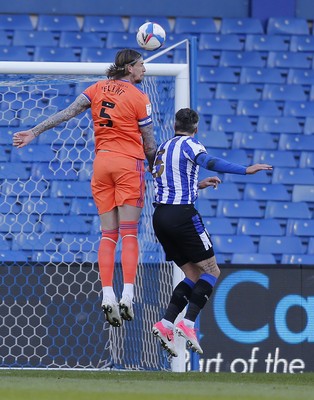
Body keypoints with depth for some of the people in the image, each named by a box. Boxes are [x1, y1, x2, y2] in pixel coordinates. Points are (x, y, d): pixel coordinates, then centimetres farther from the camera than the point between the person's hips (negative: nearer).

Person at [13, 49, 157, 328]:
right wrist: (155, 170, 14)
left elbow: (67, 113, 0)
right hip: (129, 163, -4)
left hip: (102, 163, 4)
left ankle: (107, 294, -10)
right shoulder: (139, 98, -5)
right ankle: (127, 295, -17)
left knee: (108, 234, 4)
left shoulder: (97, 89, 8)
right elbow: (149, 144, -2)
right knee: (129, 233, -6)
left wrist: (34, 132, 2)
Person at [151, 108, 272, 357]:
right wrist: (245, 170, -32)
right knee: (211, 271, 1)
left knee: (194, 275, 12)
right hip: (182, 215, -7)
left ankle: (166, 325, -3)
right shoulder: (189, 145, -4)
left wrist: (198, 185, 35)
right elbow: (209, 162, -25)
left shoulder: (163, 148, 20)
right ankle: (188, 323, -16)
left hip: (160, 215, 8)